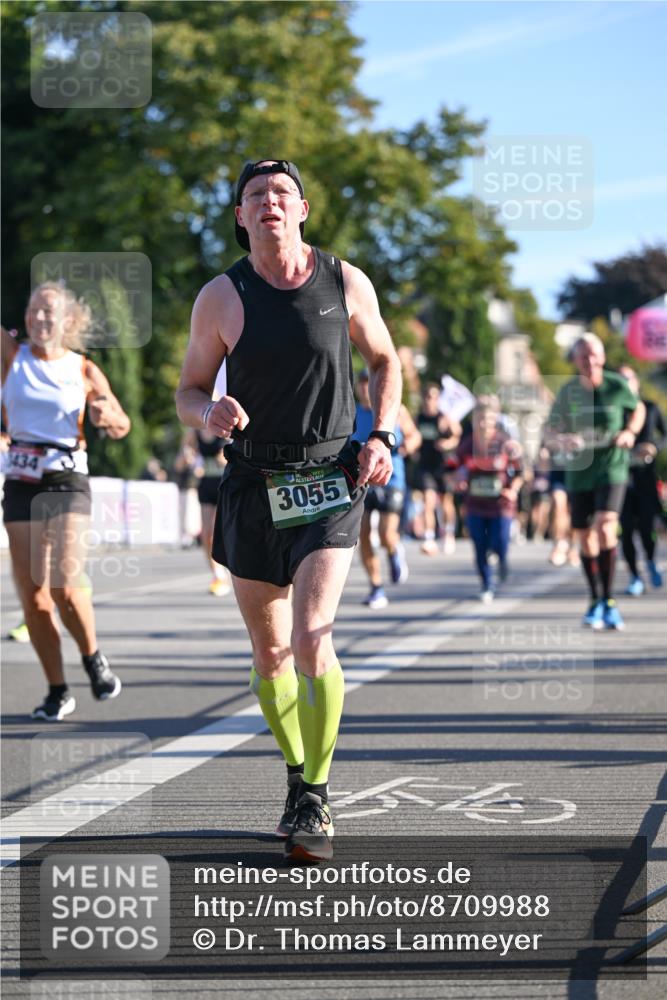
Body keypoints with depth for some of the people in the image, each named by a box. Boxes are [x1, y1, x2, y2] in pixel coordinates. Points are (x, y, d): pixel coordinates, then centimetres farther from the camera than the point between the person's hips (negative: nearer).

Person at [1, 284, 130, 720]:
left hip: (67, 480, -2)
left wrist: (106, 415, -8)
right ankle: (58, 691, 9)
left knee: (64, 586, -15)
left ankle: (93, 657, 12)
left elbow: (121, 426, 13)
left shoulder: (84, 370, 4)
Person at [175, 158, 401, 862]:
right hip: (252, 484, 2)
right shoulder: (221, 297, -1)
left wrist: (382, 437, 1)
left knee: (311, 641, -17)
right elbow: (189, 390, 7)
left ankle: (316, 799, -5)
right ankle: (297, 780, 31)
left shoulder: (346, 284, 0)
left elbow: (384, 359, 16)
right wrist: (209, 414, -17)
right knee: (269, 651, 10)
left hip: (330, 482, -2)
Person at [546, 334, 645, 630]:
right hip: (579, 472, 3)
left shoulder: (617, 386, -5)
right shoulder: (567, 392, -2)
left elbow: (638, 408, 15)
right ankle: (595, 601, 28)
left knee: (605, 527, -22)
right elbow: (550, 435, 2)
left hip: (612, 469, -3)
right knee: (586, 538, 9)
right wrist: (563, 442, -21)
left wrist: (630, 432, -5)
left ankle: (608, 601, -15)